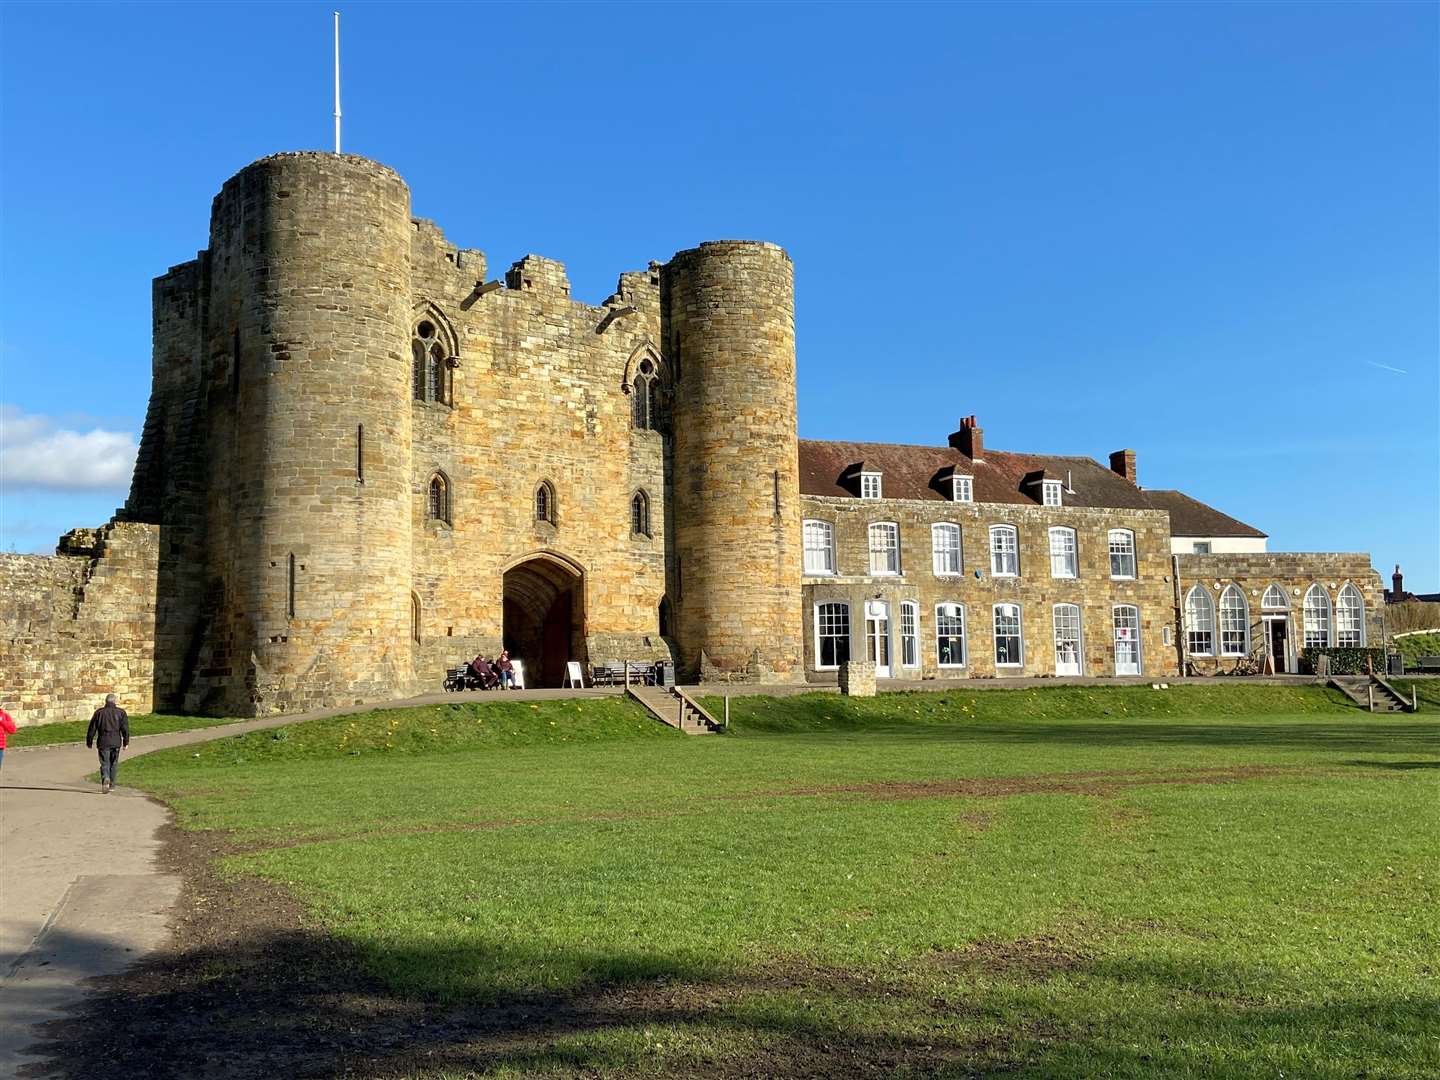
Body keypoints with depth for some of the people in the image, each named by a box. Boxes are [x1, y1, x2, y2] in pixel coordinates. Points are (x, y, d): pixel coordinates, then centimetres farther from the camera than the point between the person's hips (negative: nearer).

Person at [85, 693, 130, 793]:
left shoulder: (99, 712, 4)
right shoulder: (121, 712, 3)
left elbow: (92, 728, 6)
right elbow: (125, 728, -3)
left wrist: (89, 742, 15)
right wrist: (126, 741, 1)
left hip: (103, 742, -1)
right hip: (116, 742, 1)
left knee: (105, 763, 0)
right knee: (113, 763, 14)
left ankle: (105, 779, -26)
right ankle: (111, 784, 21)